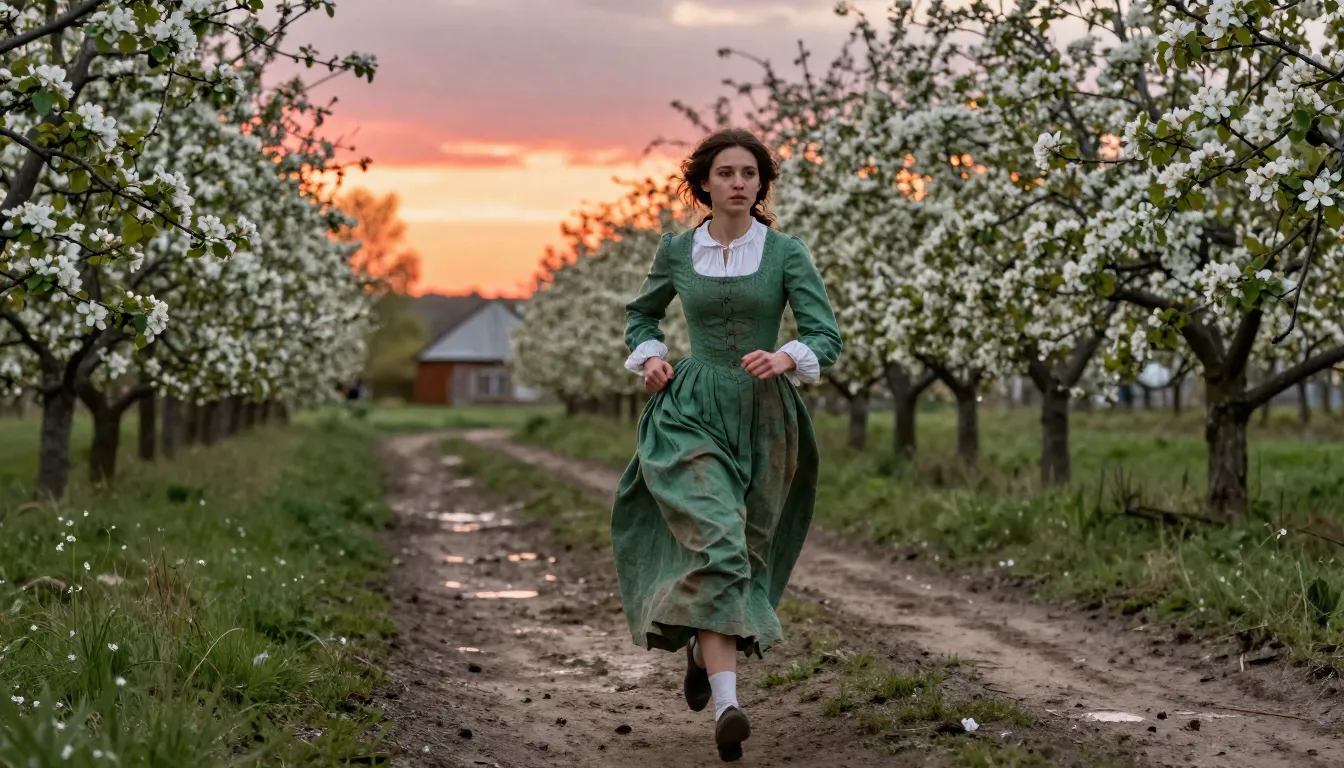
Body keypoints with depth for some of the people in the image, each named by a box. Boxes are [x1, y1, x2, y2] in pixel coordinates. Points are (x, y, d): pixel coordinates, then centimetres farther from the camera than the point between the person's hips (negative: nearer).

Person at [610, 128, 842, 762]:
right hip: (692, 415, -1)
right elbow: (641, 313, 22)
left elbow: (826, 337, -7)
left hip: (765, 418, 1)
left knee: (746, 552, 13)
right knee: (715, 544, -21)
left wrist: (785, 358, -28)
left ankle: (705, 645, 45)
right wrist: (649, 357, 2)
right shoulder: (676, 252, 4)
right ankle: (727, 704, -28)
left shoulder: (786, 253, -1)